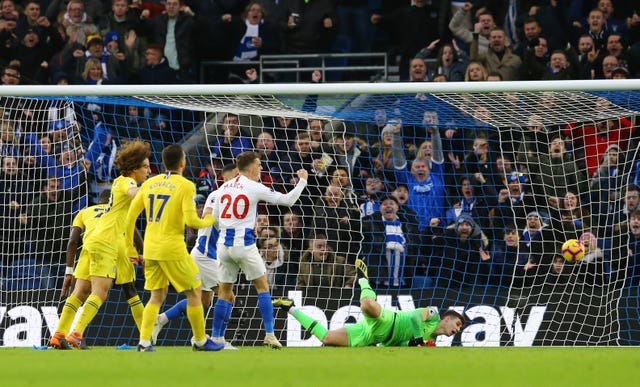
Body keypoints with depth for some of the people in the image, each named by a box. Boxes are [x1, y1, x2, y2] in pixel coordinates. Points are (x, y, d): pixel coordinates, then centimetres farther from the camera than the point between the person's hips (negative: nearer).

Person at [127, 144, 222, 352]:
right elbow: (191, 220, -14)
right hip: (172, 249, -6)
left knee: (157, 296, 13)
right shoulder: (185, 185, -8)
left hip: (150, 249, 6)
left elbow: (131, 214, 10)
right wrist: (208, 221, 7)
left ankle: (144, 341, 0)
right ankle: (200, 340, 14)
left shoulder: (149, 183, 9)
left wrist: (128, 245, 19)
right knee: (194, 291, 8)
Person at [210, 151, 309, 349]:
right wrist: (302, 181, 13)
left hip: (224, 244, 5)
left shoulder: (223, 188, 9)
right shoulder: (254, 188, -6)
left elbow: (213, 220, 11)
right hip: (244, 245, -5)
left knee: (225, 292, 10)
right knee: (262, 287, 8)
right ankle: (269, 334, 1)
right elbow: (287, 200, -2)